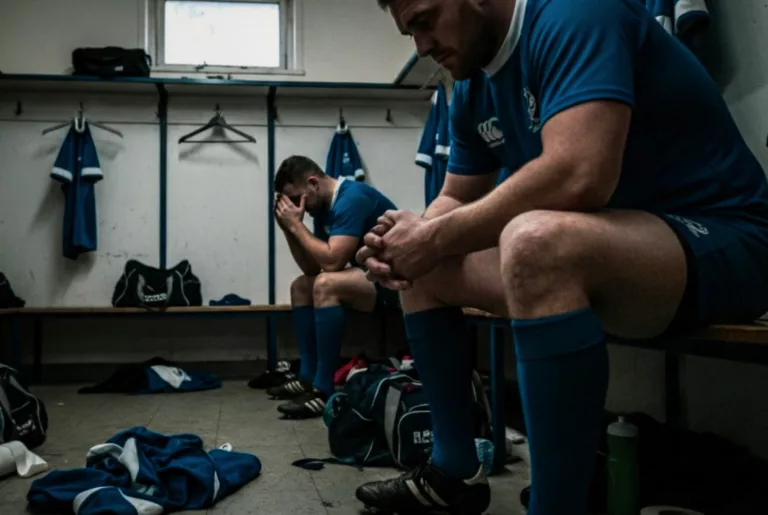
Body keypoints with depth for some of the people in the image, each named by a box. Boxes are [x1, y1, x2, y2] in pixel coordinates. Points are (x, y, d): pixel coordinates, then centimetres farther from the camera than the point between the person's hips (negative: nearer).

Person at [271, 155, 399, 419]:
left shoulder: (352, 198, -19)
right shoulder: (324, 207, 9)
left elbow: (331, 262, -28)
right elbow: (311, 268, 11)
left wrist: (297, 225, -17)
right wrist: (288, 228, 0)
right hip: (372, 275, 11)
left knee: (326, 285, -31)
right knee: (300, 287, 15)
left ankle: (324, 390, -25)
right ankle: (308, 377, 8)